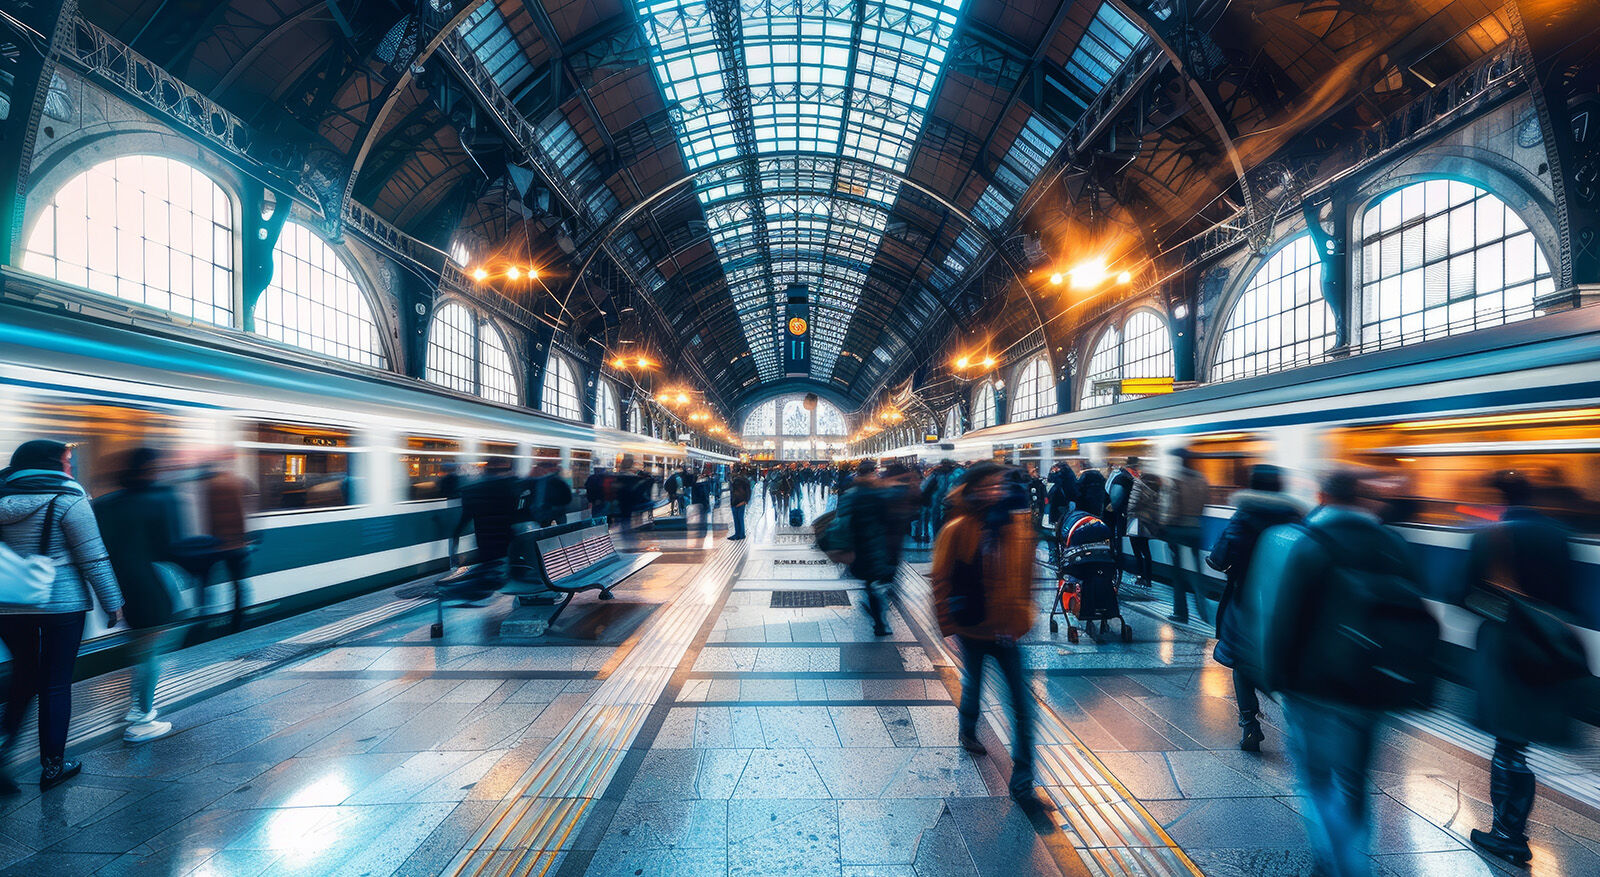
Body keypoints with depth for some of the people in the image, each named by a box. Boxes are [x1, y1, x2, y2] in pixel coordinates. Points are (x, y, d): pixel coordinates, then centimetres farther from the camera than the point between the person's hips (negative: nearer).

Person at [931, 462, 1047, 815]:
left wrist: (1022, 613, 9)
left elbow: (1024, 572, 8)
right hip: (973, 627, -2)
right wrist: (948, 621, -8)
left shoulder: (1018, 523, -4)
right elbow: (941, 579, -9)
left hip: (1007, 628, 3)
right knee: (973, 684, 21)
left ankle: (1022, 781, 14)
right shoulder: (958, 529, -15)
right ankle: (968, 731, 52)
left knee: (1022, 701, 1)